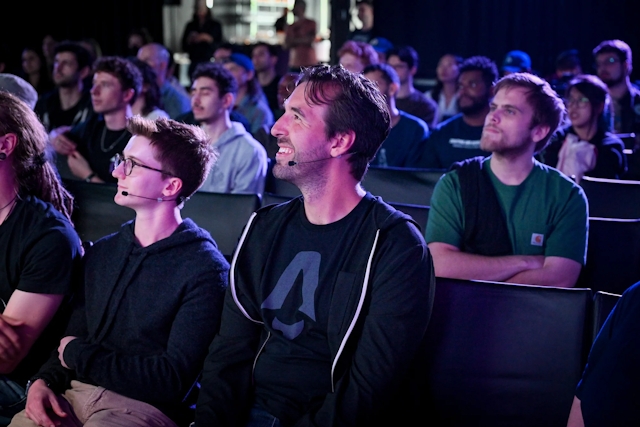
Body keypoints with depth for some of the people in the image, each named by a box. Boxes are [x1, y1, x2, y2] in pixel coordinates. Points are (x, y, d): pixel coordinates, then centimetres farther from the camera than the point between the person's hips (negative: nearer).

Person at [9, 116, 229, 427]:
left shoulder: (205, 270, -8)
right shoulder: (102, 252, 13)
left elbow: (174, 380, -13)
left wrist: (78, 354, -4)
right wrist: (43, 381, -5)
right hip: (74, 394, 5)